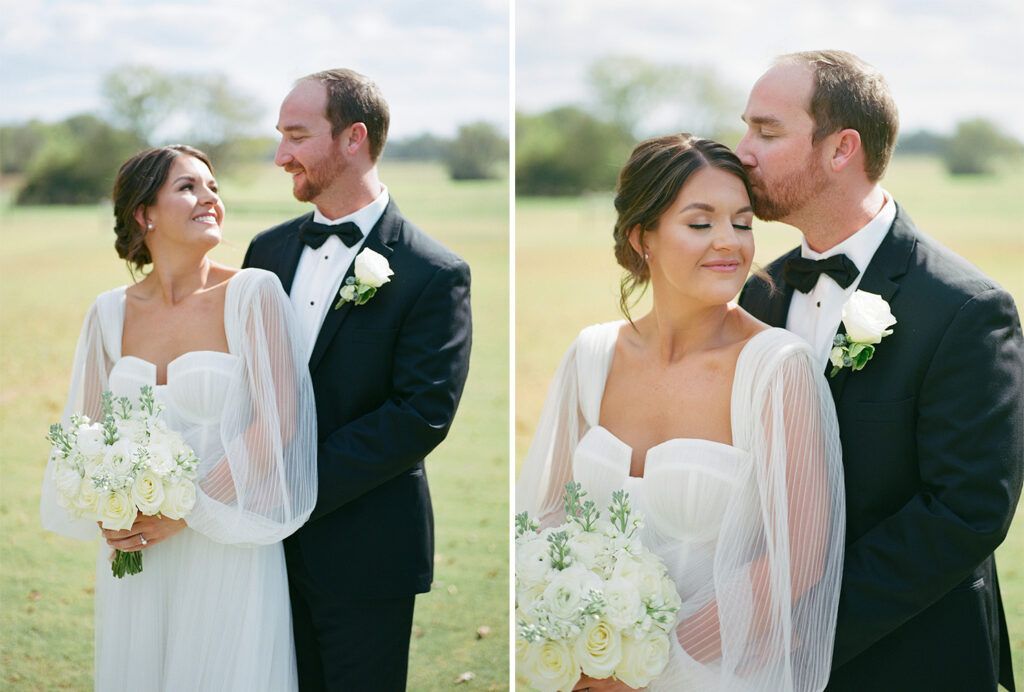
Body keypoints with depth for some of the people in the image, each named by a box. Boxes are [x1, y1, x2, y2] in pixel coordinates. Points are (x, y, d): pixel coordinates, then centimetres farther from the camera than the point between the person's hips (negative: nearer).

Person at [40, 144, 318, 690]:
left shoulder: (253, 294, -7)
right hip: (135, 556, 3)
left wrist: (186, 512, -14)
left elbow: (279, 422, -12)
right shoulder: (110, 313, 5)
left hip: (228, 554, -3)